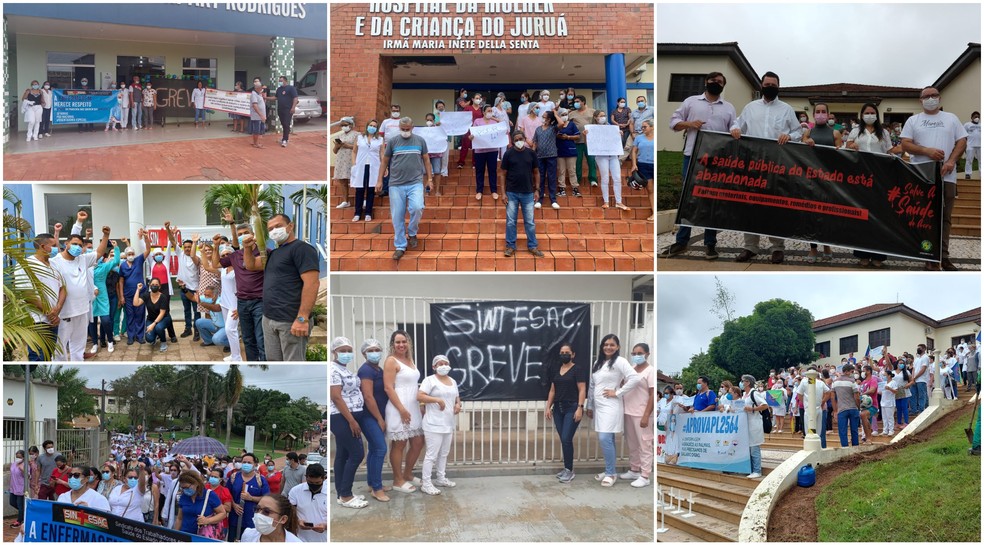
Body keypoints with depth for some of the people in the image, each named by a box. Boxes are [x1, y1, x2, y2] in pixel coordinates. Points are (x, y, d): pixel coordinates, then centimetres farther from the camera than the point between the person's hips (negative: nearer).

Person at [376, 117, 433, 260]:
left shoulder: (420, 141, 7)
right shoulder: (392, 142, 4)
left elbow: (426, 160, 14)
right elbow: (384, 162, 9)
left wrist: (430, 178, 10)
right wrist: (379, 181, 6)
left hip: (415, 183, 0)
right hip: (396, 184, 0)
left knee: (417, 208, -23)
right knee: (397, 217, 1)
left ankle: (412, 233, 5)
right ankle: (400, 246, 13)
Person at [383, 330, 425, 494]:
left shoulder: (409, 359, 14)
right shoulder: (391, 361, -9)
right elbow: (388, 388, -16)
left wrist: (420, 406, 17)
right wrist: (402, 409, -19)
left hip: (413, 408, 8)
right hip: (399, 409, -8)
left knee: (418, 442, 11)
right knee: (399, 445, 0)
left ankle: (407, 474, 27)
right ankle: (398, 481, 10)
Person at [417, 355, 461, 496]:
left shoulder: (453, 381, 15)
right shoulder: (430, 380, -9)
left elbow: (456, 398, 24)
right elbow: (419, 396, -20)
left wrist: (458, 404, 0)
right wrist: (437, 399, -27)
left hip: (448, 424, 8)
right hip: (434, 425, -8)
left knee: (444, 453, 17)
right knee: (432, 454, -8)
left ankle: (441, 478, 30)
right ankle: (426, 483, -4)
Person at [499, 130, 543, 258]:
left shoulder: (531, 153, 1)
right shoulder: (508, 154, -3)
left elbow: (535, 172, 8)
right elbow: (503, 174, 0)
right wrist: (503, 193, -6)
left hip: (528, 193, 1)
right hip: (512, 193, -1)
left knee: (530, 222, 6)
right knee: (510, 221, 3)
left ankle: (532, 246, 15)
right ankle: (510, 246, 12)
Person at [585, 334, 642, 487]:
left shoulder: (619, 361, -8)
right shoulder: (598, 363, 14)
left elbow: (635, 378, -21)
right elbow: (591, 386, 18)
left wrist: (618, 393, -16)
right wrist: (589, 406, 16)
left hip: (611, 407, -7)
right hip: (598, 406, 7)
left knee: (605, 439, -14)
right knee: (607, 440, 10)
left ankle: (611, 473, -4)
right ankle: (608, 471, 17)